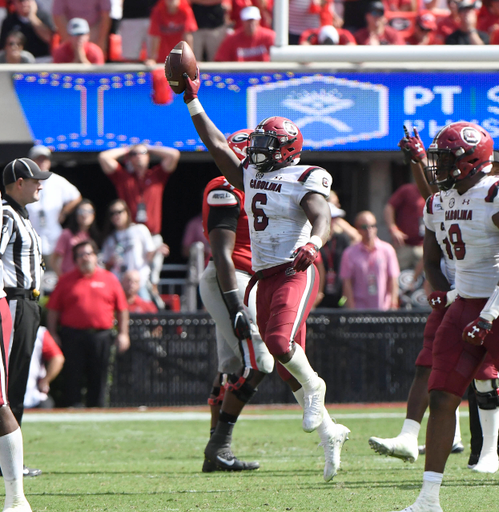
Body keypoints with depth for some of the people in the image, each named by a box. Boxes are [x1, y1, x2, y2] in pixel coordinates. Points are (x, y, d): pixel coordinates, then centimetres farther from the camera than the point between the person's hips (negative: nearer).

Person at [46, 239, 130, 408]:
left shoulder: (109, 279, 10)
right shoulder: (66, 280, 9)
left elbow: (122, 309, 10)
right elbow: (53, 310, 6)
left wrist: (123, 333, 3)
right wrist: (52, 334, -1)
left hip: (101, 336, 1)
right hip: (73, 335, -1)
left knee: (98, 380, 3)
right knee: (72, 379, -2)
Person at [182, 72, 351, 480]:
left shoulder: (304, 181, -7)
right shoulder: (251, 177, 16)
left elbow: (322, 220, -20)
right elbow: (217, 145, 20)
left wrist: (312, 245, -42)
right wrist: (192, 100, 19)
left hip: (296, 274, -8)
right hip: (265, 277, 8)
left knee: (280, 340, -28)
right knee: (287, 365, 5)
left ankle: (314, 389, 0)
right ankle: (330, 432, 14)